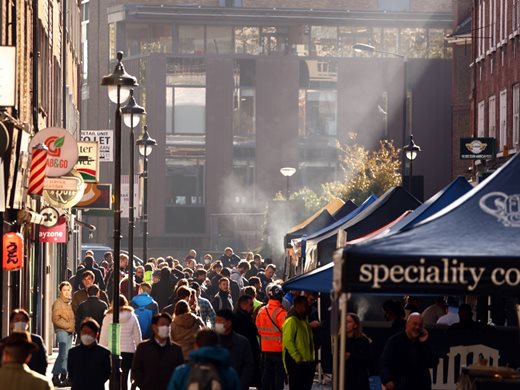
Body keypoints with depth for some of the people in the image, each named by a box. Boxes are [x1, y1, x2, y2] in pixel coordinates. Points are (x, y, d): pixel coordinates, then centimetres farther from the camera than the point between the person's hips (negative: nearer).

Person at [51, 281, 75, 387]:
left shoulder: (68, 303, 17)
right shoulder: (58, 303, -9)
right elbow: (56, 319, -16)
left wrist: (72, 328, 9)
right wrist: (68, 326, -16)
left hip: (69, 332, 9)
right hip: (62, 331, -9)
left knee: (67, 354, 10)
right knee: (63, 354, -15)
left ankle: (63, 376, 16)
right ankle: (55, 376, -13)